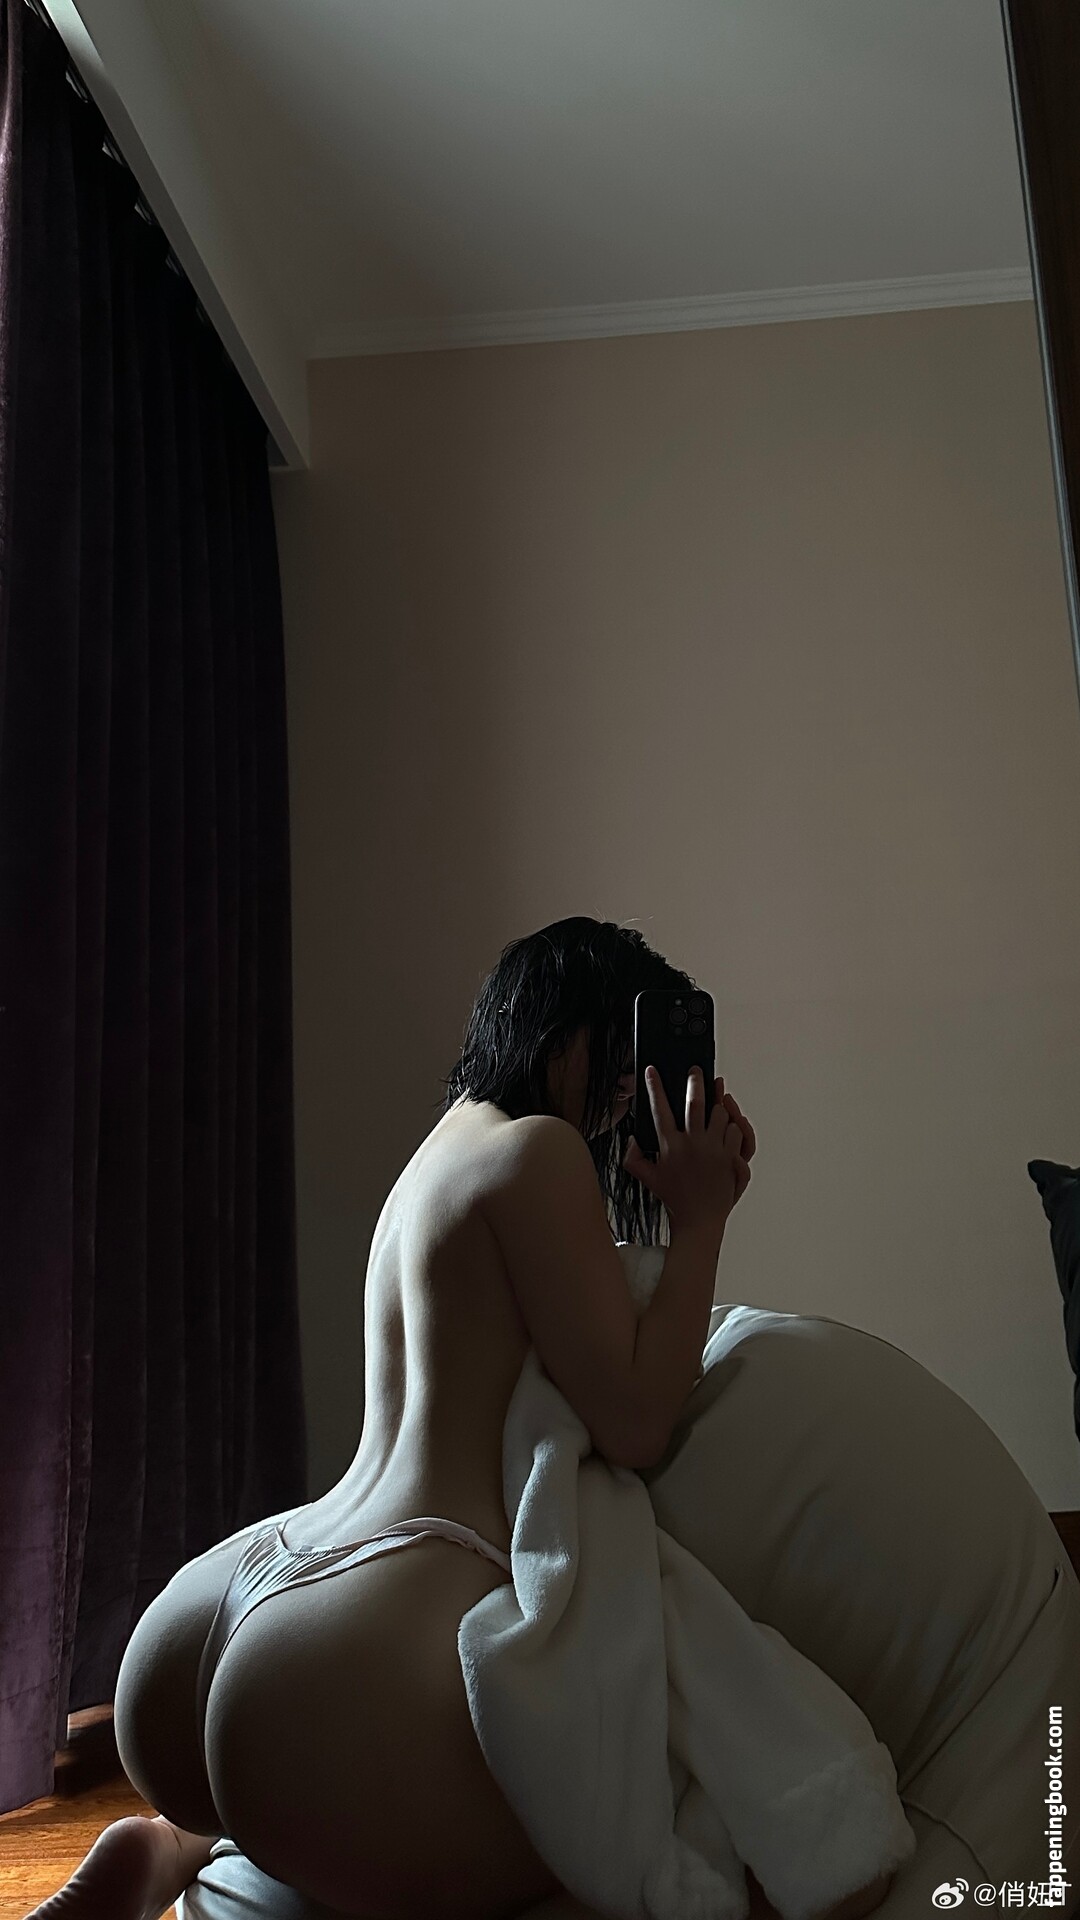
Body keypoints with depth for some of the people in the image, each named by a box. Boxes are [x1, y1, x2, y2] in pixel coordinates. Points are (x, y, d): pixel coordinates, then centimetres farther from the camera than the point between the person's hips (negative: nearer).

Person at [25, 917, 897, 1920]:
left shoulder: (445, 1148, 21)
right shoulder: (537, 1148, -7)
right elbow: (634, 1427, -10)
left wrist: (694, 1216, 20)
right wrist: (698, 1221, 1)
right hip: (361, 1674, -10)